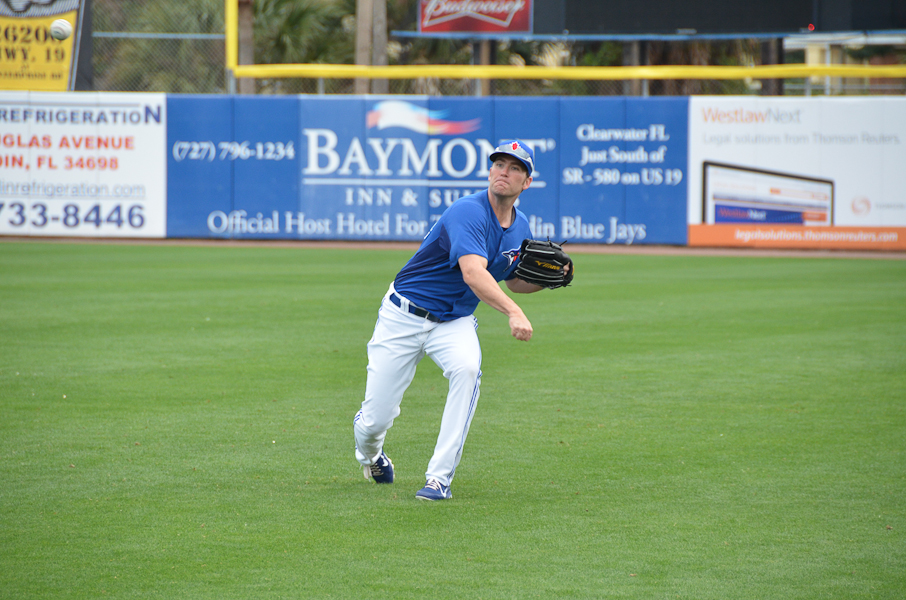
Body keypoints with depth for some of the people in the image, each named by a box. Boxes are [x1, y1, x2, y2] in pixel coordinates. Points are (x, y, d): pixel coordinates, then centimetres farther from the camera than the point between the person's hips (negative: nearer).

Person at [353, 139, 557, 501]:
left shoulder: (520, 228, 1)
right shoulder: (469, 212, -24)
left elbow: (514, 281, 18)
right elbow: (473, 273, -39)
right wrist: (513, 311, -53)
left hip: (454, 321, 5)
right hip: (404, 317, -5)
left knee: (467, 367, -32)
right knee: (376, 419, -4)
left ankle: (439, 478, -26)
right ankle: (369, 454, 37)